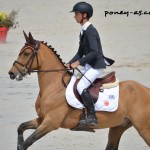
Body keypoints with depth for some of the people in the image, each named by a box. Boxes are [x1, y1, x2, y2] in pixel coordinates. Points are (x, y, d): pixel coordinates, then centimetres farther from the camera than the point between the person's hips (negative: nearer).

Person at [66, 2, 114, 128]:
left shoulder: (90, 31, -19)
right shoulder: (83, 31, 12)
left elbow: (94, 52, -26)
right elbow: (81, 52, 18)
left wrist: (78, 62, -25)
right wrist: (71, 63, 5)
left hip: (96, 66, -11)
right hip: (89, 66, 11)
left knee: (81, 87, -23)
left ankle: (92, 117, -20)